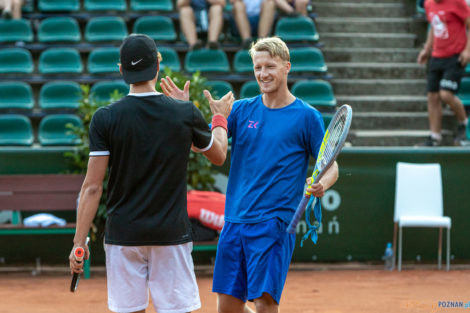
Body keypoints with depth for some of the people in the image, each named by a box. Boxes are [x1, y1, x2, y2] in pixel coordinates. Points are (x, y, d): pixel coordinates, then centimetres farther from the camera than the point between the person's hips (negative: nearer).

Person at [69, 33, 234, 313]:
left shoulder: (105, 118, -5)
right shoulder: (186, 114, -4)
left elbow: (92, 187, -7)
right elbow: (219, 155, 15)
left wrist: (79, 241, -2)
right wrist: (221, 117, 33)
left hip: (123, 236, 0)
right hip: (171, 234, 0)